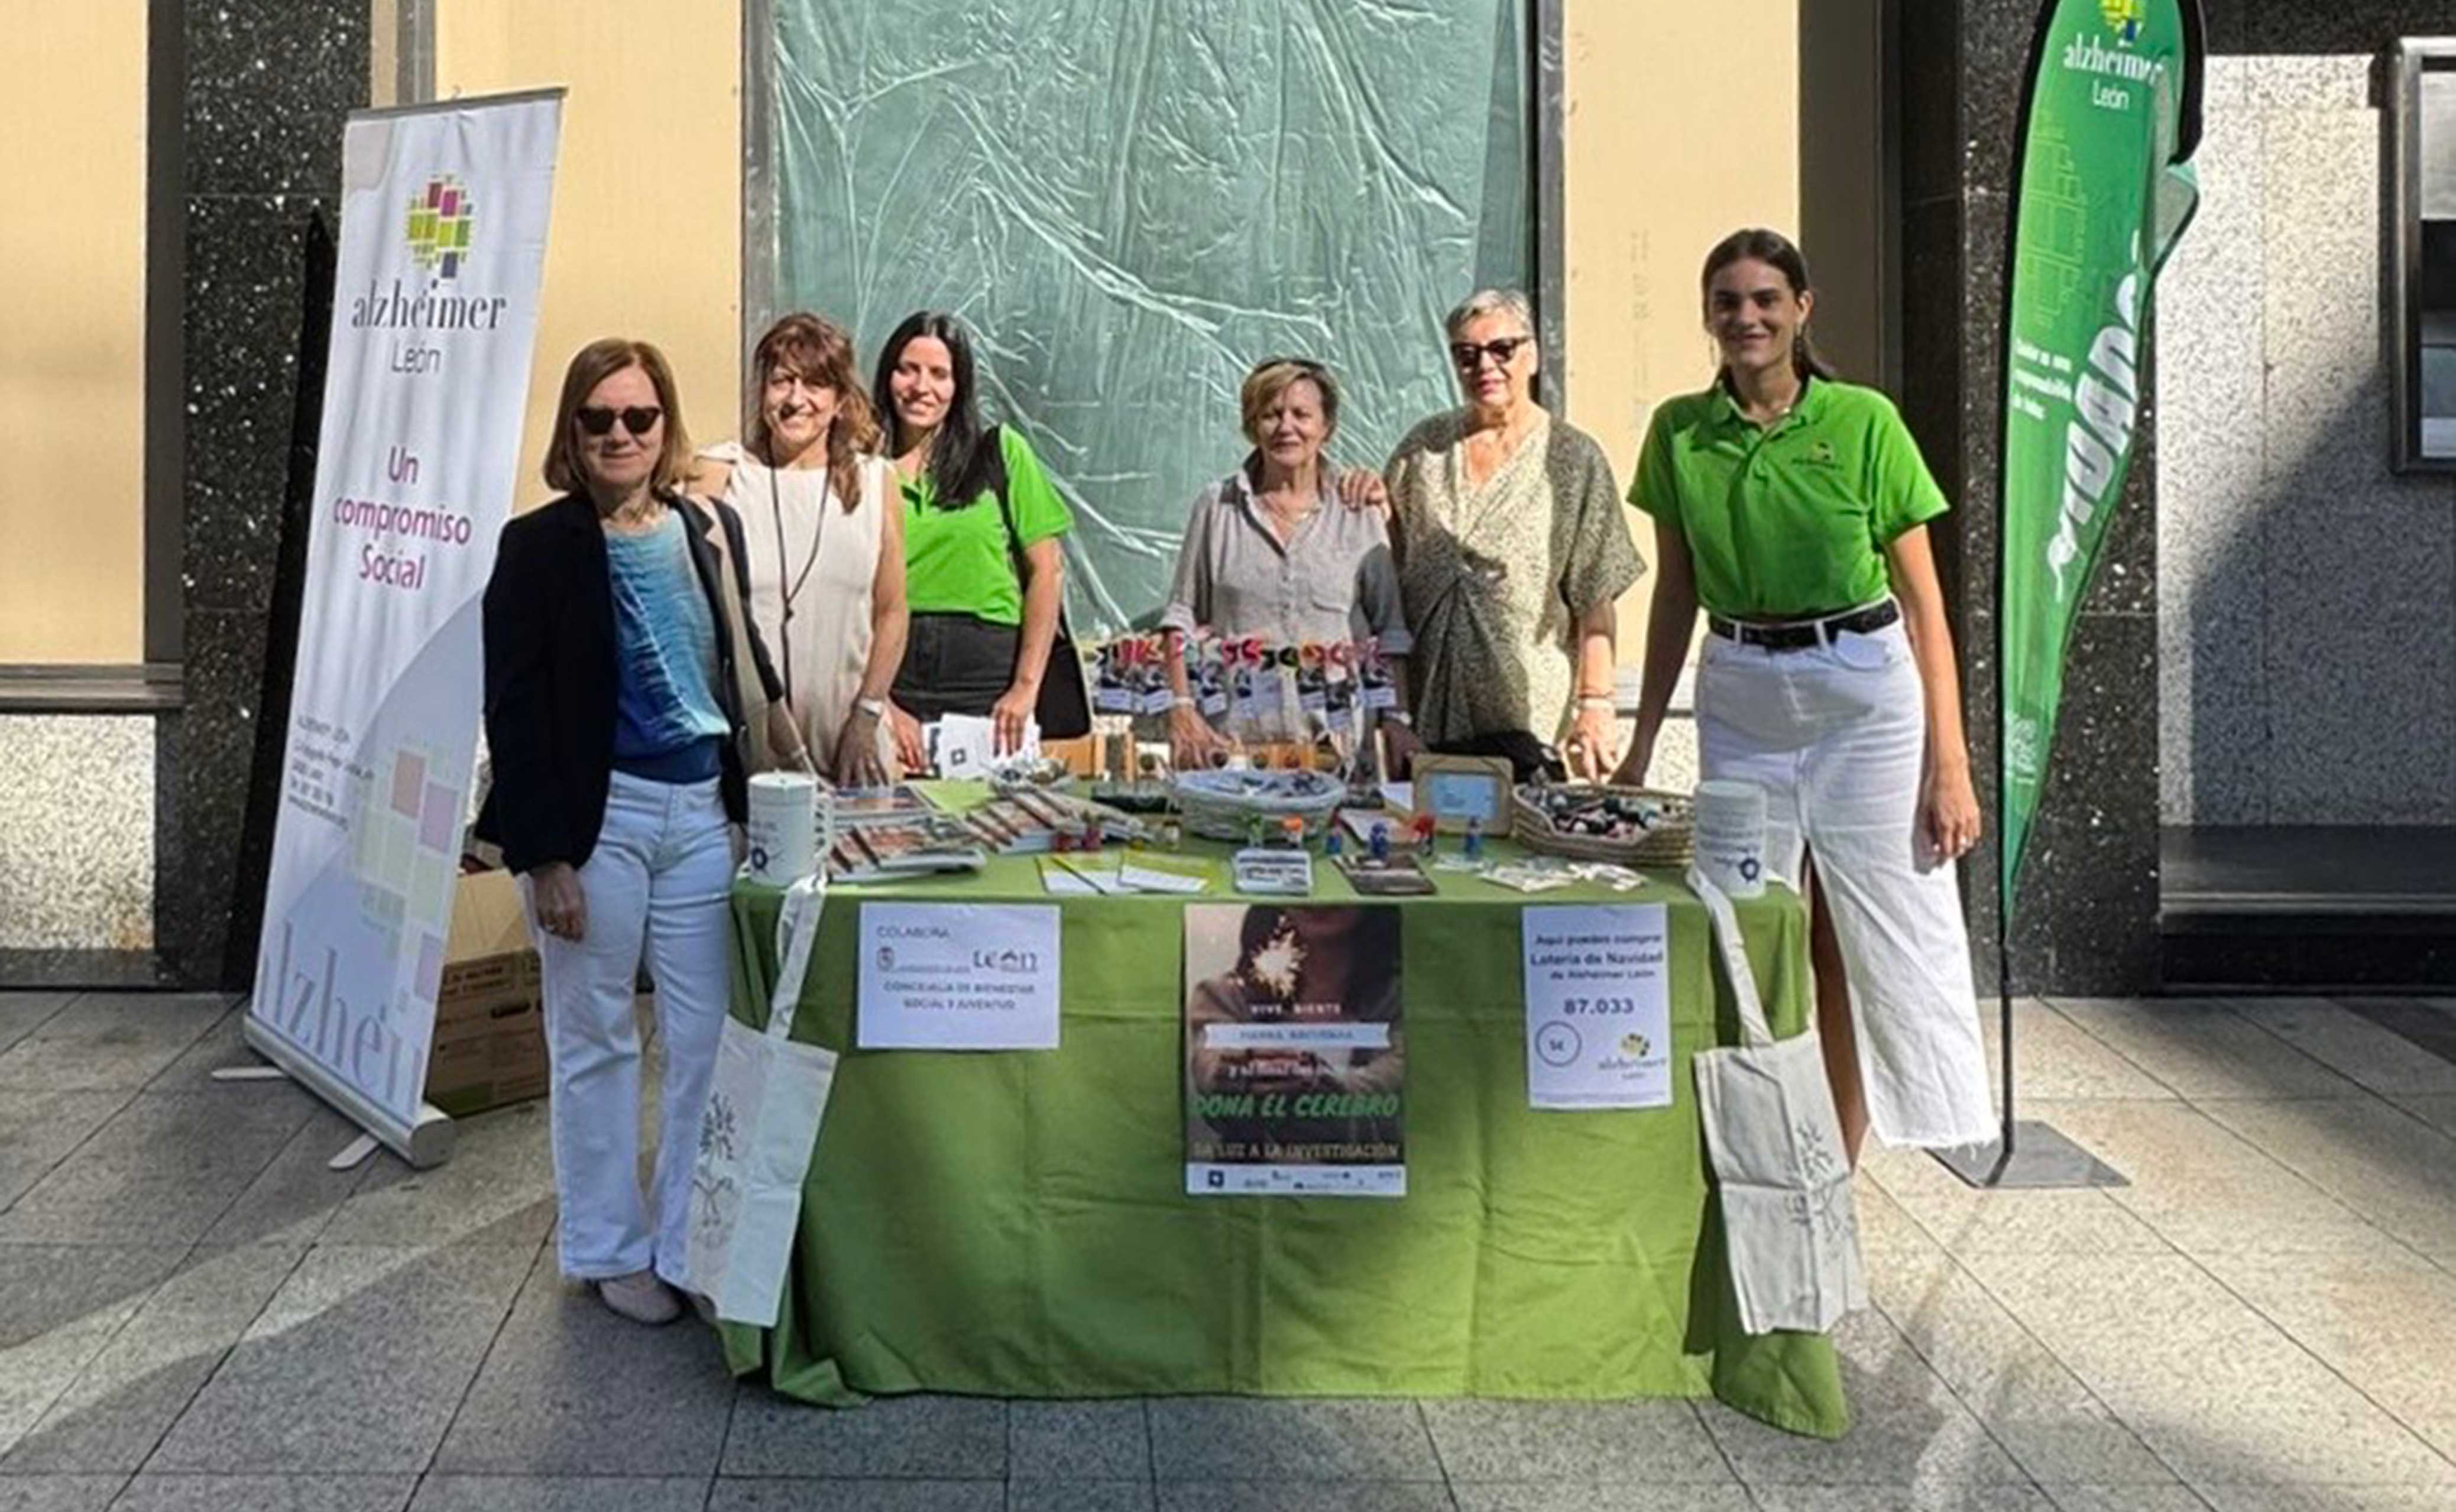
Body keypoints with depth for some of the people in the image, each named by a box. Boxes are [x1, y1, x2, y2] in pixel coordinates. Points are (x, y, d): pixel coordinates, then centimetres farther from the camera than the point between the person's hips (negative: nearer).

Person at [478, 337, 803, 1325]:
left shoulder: (710, 531, 7)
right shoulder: (539, 547, -6)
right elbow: (515, 713, -8)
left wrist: (790, 749, 10)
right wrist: (544, 858, -11)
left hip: (702, 812, 4)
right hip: (597, 815, -4)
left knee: (708, 1037, 5)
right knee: (596, 1041, 7)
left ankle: (689, 1243, 19)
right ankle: (607, 1249, 22)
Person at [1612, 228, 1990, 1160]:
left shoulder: (1864, 422, -6)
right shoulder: (1679, 433, 3)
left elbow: (1922, 599, -4)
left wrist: (1950, 761, -10)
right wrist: (1642, 740, 9)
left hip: (1866, 696, -2)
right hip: (1740, 699, 3)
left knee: (1864, 949, 0)